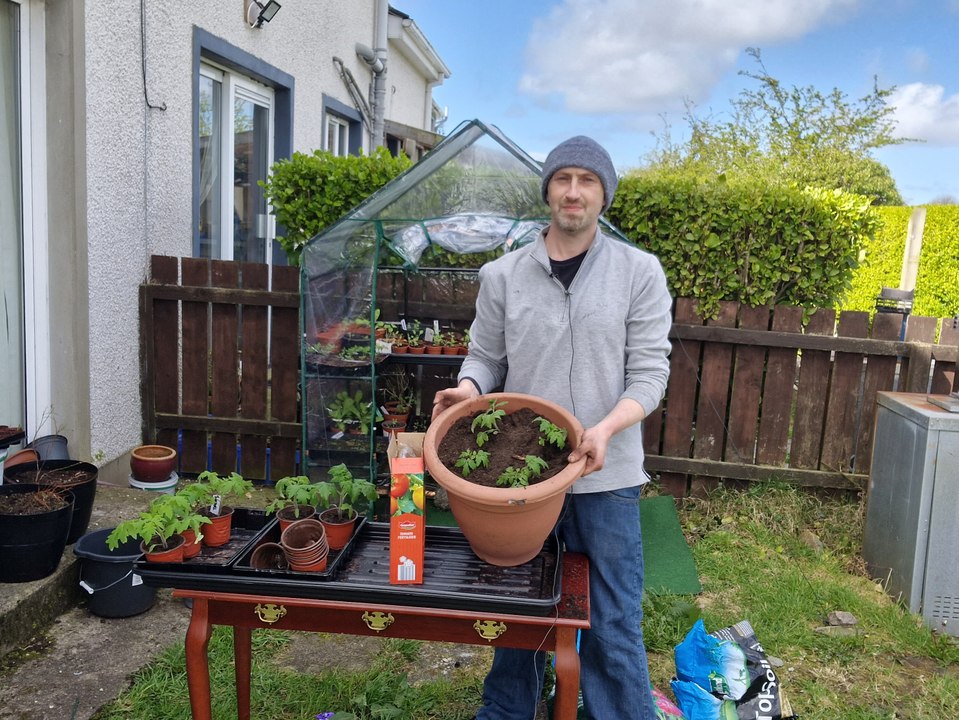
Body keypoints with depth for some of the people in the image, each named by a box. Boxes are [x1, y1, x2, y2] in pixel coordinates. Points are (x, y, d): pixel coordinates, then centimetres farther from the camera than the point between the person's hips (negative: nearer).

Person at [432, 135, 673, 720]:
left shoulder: (640, 272, -2)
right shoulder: (503, 275, 3)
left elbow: (650, 371, -5)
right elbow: (485, 358, 9)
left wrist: (605, 430, -21)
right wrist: (468, 388, -14)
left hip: (606, 475, -2)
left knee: (613, 626, 6)